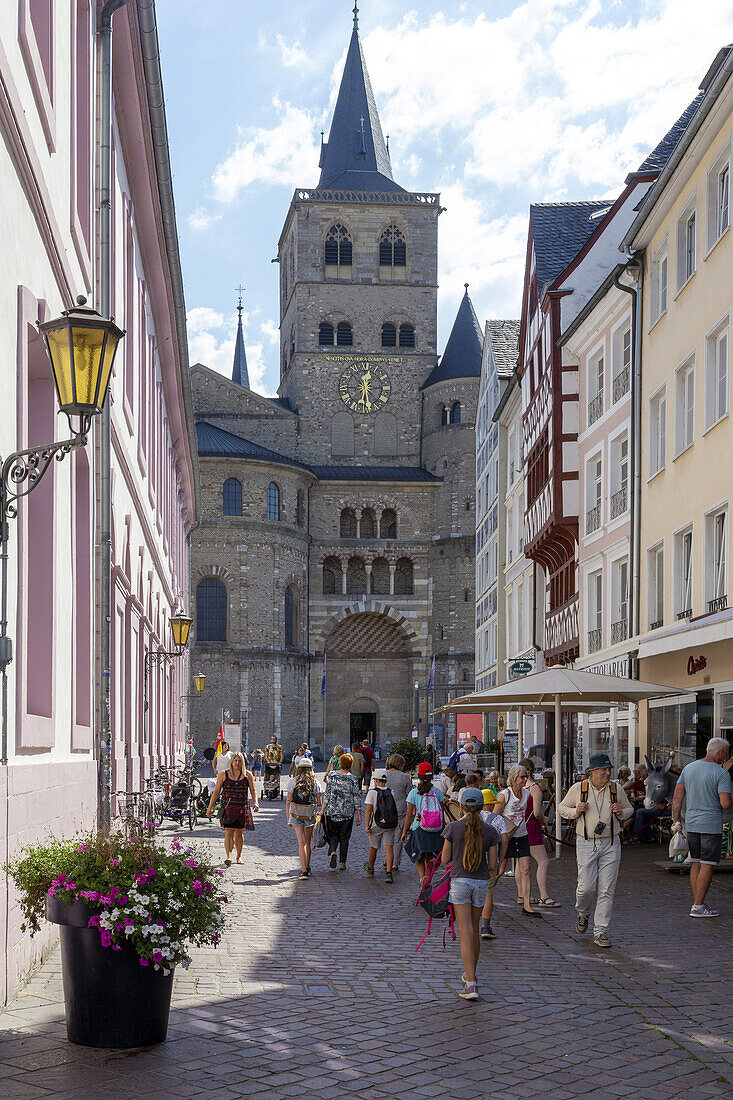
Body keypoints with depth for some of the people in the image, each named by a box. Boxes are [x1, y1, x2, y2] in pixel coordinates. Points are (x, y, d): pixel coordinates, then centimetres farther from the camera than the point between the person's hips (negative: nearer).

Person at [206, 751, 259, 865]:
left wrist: (255, 802, -14)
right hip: (228, 807, -2)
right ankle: (228, 857, -22)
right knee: (229, 832, -13)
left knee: (239, 833, 11)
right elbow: (216, 791, 7)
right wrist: (210, 807, 4)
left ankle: (239, 856, 26)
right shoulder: (223, 774, 4)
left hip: (243, 808, 2)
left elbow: (253, 790, 5)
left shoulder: (248, 775, 6)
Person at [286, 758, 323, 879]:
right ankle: (307, 868, 29)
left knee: (302, 843, -4)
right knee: (308, 842, 18)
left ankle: (304, 871, -13)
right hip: (311, 814, 1)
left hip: (296, 814, -1)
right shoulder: (315, 783, 3)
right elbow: (319, 803, 1)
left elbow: (288, 801, 1)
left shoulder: (294, 781, 0)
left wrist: (288, 819, 7)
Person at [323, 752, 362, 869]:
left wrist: (323, 810, 6)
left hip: (332, 811, 1)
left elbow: (327, 795, -1)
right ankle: (342, 862, 11)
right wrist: (359, 816, 1)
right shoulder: (352, 779, -7)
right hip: (348, 812, -1)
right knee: (344, 838, 11)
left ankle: (332, 851, -14)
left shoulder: (332, 776, -2)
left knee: (333, 835, 14)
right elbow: (356, 798, -5)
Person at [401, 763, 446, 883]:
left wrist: (404, 831, 6)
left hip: (419, 829, -2)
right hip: (436, 831, 2)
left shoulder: (414, 793, -6)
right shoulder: (437, 792, -1)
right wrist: (443, 830, 15)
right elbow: (442, 814, 3)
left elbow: (409, 815, -3)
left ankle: (422, 877, -16)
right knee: (430, 857, 17)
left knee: (420, 859, 6)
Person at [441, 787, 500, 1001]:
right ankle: (470, 973, 37)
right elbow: (492, 864, -2)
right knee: (475, 929, 20)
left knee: (466, 932, -5)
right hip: (481, 883, 3)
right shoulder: (490, 832, -4)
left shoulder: (453, 828, -9)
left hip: (459, 881, -3)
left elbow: (445, 859, -4)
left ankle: (471, 984, -13)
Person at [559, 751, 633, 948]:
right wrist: (575, 811, -10)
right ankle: (583, 913, 28)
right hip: (586, 844, -1)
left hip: (610, 845, 1)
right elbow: (562, 808, 11)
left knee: (607, 890, -2)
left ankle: (600, 932, 4)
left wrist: (621, 812, -6)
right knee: (586, 887, -5)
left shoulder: (617, 790, 4)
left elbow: (629, 810, 17)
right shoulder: (578, 788, 0)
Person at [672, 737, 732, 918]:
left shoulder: (688, 768, 7)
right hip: (712, 825, -6)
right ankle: (698, 906, -2)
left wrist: (676, 820, 11)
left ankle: (698, 902, 19)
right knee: (707, 865, -2)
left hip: (691, 824, 6)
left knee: (697, 863, 14)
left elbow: (677, 797, 6)